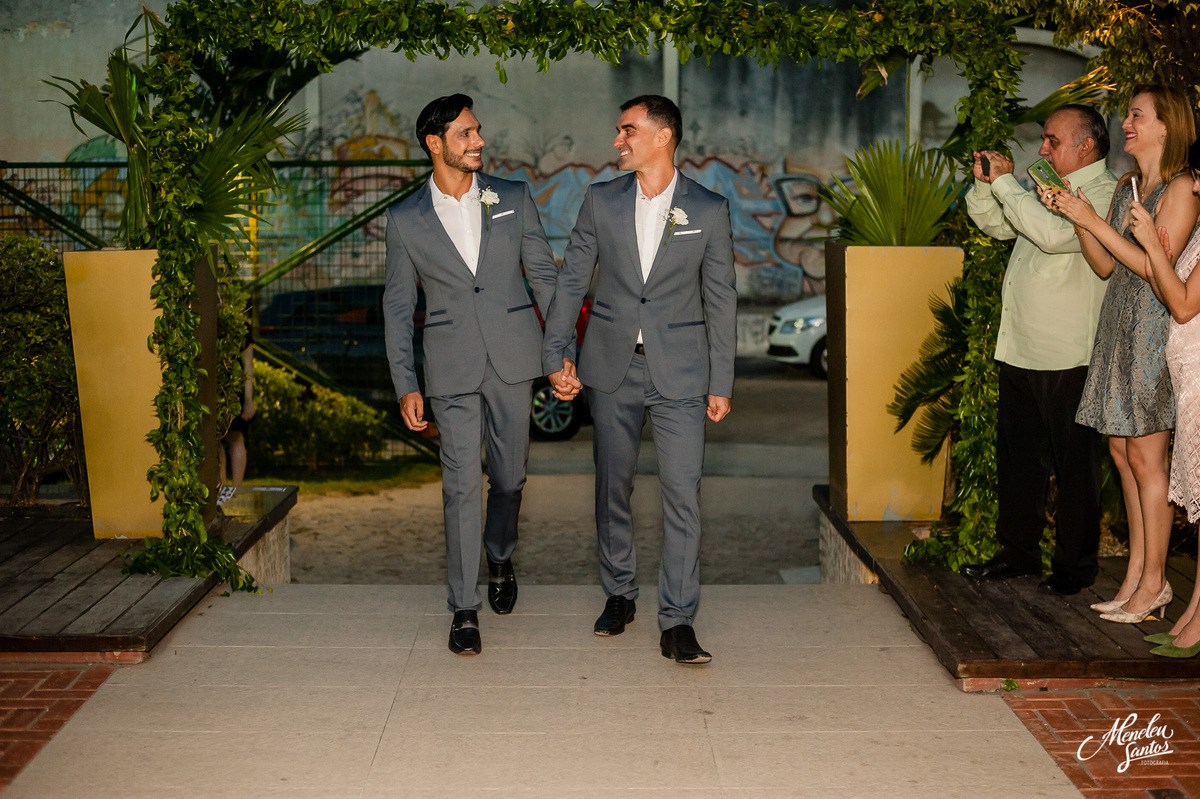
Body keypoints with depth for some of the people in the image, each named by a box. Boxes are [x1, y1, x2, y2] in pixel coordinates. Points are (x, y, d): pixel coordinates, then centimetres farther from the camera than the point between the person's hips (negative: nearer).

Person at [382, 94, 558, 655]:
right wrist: (405, 385, 0)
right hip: (452, 367, -2)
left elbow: (545, 276, 9)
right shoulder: (405, 220, 2)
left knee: (509, 476, 12)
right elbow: (397, 307, 6)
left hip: (513, 357, 2)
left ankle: (501, 557, 41)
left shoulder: (513, 199, 5)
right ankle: (464, 608, 6)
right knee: (462, 484, -4)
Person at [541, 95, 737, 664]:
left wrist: (721, 383, 0)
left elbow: (721, 300, 2)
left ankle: (677, 622, 0)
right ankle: (619, 593, 28)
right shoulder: (601, 201, 5)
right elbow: (571, 281, 8)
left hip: (679, 371, -2)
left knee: (683, 493, -7)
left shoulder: (709, 210, 0)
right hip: (612, 367, 2)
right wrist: (556, 355, 2)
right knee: (613, 486, 10)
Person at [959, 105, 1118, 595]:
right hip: (1020, 352, 9)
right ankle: (1019, 551, 26)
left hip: (1068, 359, -9)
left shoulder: (1105, 196, -11)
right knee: (1018, 456, 15)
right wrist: (986, 184, 6)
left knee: (1073, 465, 2)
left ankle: (1075, 564, 13)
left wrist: (1006, 184, -18)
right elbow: (997, 224, 26)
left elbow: (1055, 234, -28)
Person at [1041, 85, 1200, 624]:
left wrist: (1094, 220, -15)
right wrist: (1076, 217, 0)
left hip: (1154, 328, -8)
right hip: (1119, 323, 8)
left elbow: (1154, 265, -16)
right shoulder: (1127, 188, 16)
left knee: (1145, 457, -5)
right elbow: (1106, 266, 12)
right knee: (1122, 450, 8)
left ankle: (1153, 581, 4)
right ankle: (1137, 574, 14)